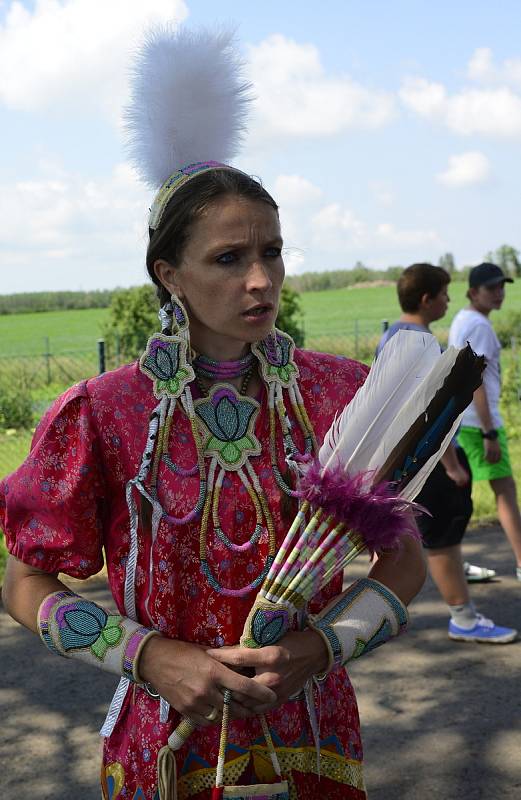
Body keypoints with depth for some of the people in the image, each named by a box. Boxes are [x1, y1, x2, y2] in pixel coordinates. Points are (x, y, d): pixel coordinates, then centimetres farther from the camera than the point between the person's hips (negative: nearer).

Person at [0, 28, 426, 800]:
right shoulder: (105, 414, -12)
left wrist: (319, 647, -18)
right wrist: (150, 657, -18)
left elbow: (404, 564, 0)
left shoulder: (339, 393, -8)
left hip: (313, 736, 2)